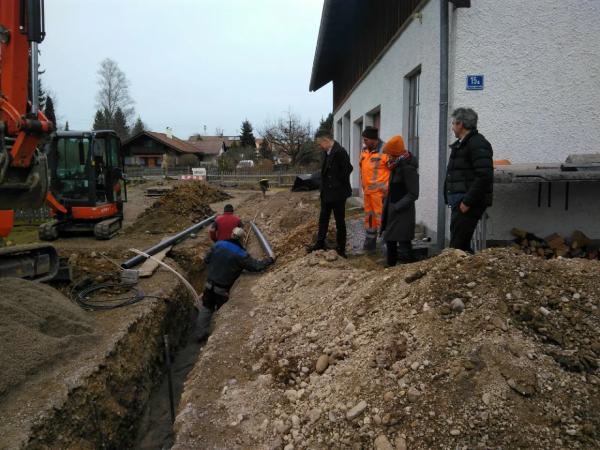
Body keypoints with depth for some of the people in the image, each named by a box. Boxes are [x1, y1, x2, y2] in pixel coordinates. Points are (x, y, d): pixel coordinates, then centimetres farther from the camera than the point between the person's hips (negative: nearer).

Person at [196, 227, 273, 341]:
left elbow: (206, 260, 2)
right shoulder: (241, 255, -16)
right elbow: (256, 266, -11)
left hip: (209, 284, 4)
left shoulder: (218, 244, -5)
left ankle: (201, 332, 29)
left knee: (206, 307, 21)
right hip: (223, 289, -4)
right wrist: (269, 260, 5)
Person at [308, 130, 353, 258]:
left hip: (337, 193, -9)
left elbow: (347, 169, -22)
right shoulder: (327, 152, 9)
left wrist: (338, 184, -13)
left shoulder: (340, 152, -19)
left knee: (340, 221, 3)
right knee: (323, 219, 16)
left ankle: (341, 249, 13)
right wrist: (324, 187, 7)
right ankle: (320, 244, 29)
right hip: (326, 193, 9)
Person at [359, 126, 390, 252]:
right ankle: (369, 243, 29)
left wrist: (387, 187, -19)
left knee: (381, 217, -8)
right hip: (367, 191, 8)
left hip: (379, 192, -8)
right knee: (369, 217, 16)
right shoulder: (364, 151, 11)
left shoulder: (385, 151, -13)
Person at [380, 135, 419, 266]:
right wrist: (387, 204, 9)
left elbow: (413, 194, -20)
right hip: (392, 211, 10)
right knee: (389, 241, 20)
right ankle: (390, 267, 34)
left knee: (403, 245, -9)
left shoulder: (408, 168, -18)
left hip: (403, 212, -10)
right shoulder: (396, 166, 9)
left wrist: (397, 207, -22)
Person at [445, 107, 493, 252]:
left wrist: (468, 202, -22)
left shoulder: (478, 144, -12)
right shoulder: (460, 144, 20)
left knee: (458, 246, -12)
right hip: (459, 202, 10)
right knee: (462, 245, 14)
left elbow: (484, 176, -22)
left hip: (468, 203, -10)